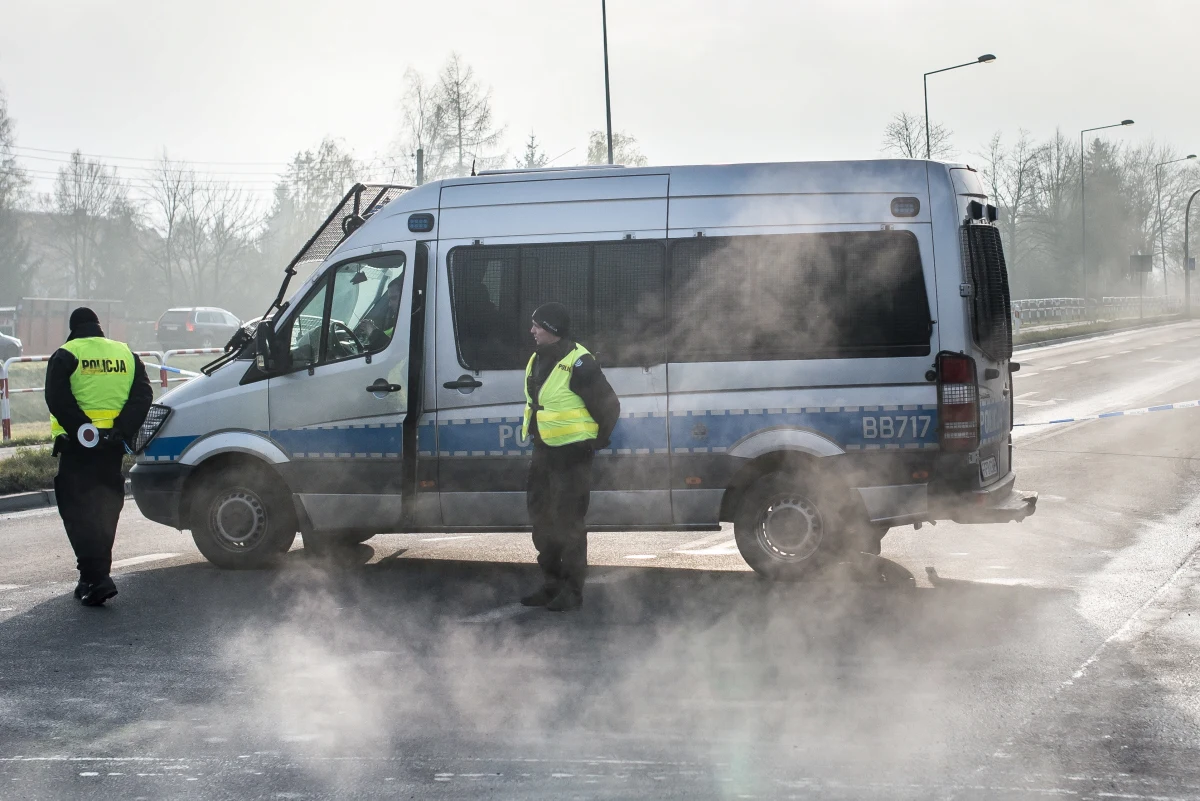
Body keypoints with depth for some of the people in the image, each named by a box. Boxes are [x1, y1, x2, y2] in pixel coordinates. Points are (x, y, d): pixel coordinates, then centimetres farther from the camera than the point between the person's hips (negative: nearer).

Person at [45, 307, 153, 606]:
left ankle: (96, 578, -17)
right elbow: (143, 395, 2)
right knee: (105, 510, 17)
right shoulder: (126, 354, 11)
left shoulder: (65, 356, -3)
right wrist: (123, 430, -4)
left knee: (78, 513, -4)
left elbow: (57, 398, -15)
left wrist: (79, 428, -16)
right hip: (112, 444, 5)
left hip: (78, 445, -5)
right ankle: (94, 575, 24)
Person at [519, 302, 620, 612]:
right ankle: (551, 586, 24)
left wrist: (598, 442, -4)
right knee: (542, 519, 13)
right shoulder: (538, 361, 8)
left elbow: (609, 406, -14)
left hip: (572, 455, -9)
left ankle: (571, 591, 4)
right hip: (543, 452, 9)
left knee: (568, 522, -5)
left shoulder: (579, 365, -19)